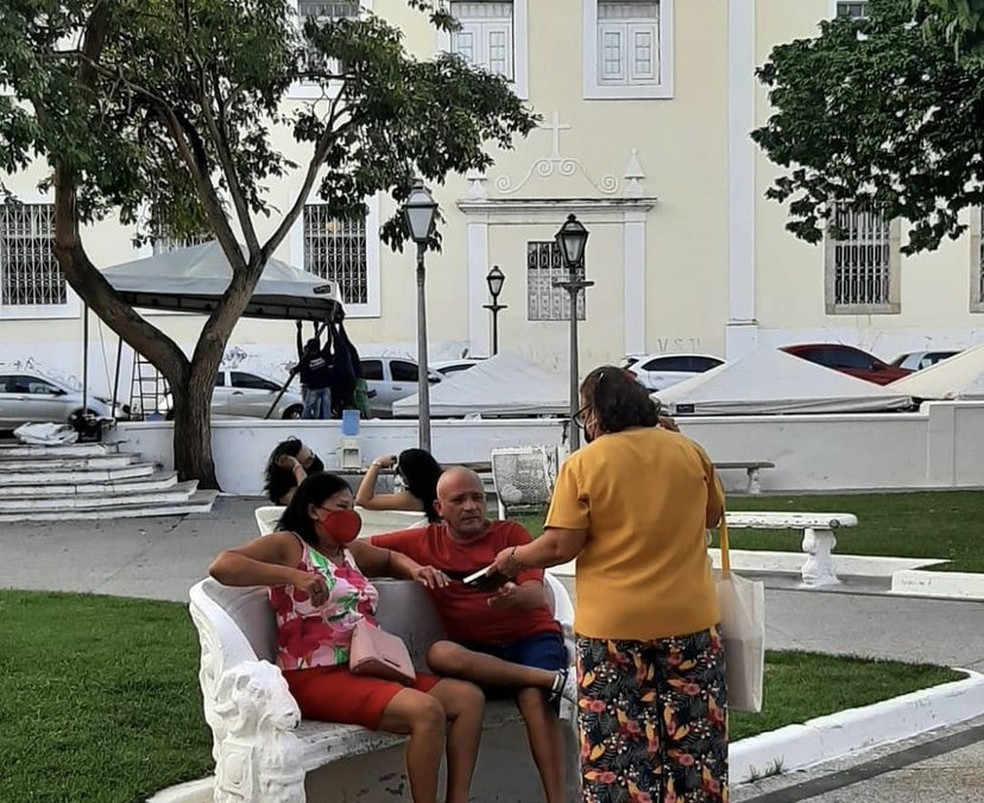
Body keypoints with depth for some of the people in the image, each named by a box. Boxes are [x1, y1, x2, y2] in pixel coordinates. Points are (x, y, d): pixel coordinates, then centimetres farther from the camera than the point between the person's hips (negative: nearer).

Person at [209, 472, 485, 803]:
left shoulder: (350, 551, 20)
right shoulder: (287, 545, -2)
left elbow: (391, 558, 41)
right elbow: (221, 566, -17)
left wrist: (414, 569, 17)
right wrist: (292, 576, -25)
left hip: (366, 669, 9)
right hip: (316, 677, -9)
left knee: (469, 697, -4)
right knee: (427, 711, -29)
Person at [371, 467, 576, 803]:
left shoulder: (511, 534, 4)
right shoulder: (425, 542, 9)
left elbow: (536, 596, -9)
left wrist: (515, 596, -35)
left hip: (532, 636, -2)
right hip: (477, 650, 2)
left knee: (535, 698, -33)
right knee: (440, 654, -31)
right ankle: (553, 678, -28)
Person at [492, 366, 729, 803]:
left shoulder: (583, 464, -10)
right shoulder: (688, 451, 1)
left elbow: (561, 546, -11)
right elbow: (713, 516, 15)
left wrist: (515, 558, 5)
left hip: (613, 625, -3)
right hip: (690, 619, 3)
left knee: (618, 744, 7)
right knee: (693, 738, 14)